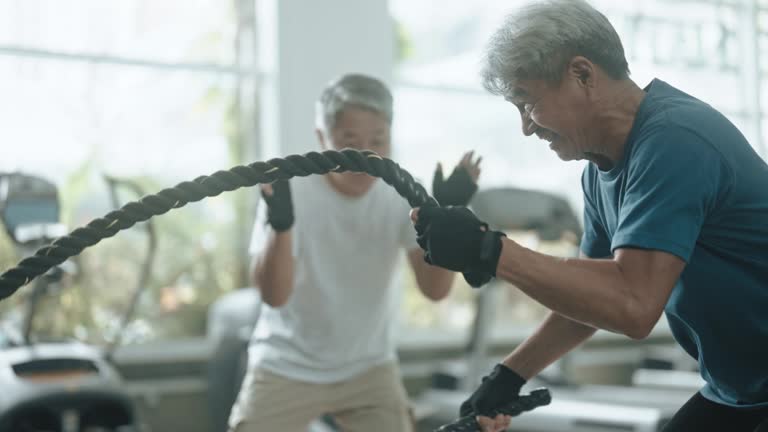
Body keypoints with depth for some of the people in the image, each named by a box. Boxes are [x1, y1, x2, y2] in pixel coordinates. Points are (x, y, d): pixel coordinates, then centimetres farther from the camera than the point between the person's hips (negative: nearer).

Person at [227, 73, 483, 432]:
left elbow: (435, 289, -19)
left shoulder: (401, 197, -11)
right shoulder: (292, 192, -18)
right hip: (285, 369, -2)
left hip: (368, 368, 2)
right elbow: (274, 294, -27)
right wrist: (280, 226, -44)